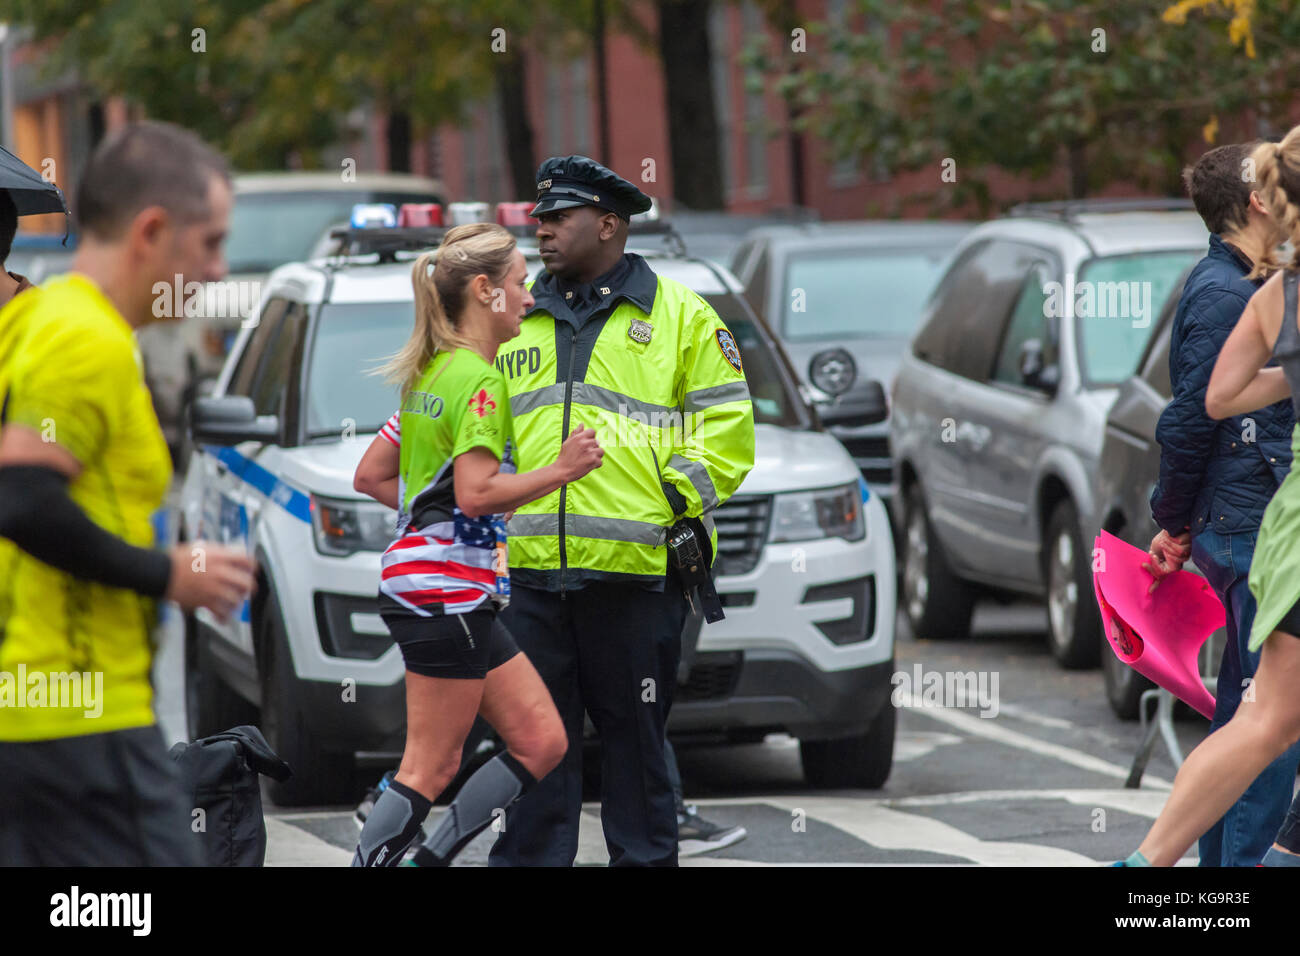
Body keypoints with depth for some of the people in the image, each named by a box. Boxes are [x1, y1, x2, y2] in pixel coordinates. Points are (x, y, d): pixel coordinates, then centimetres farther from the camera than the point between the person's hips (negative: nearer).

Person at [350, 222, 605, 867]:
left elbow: (370, 476, 19)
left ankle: (428, 860, 7)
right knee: (429, 771, -7)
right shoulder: (477, 378, -14)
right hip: (446, 589, -10)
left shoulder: (431, 373, 15)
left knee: (542, 742, 8)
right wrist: (560, 471, -15)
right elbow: (478, 493, -24)